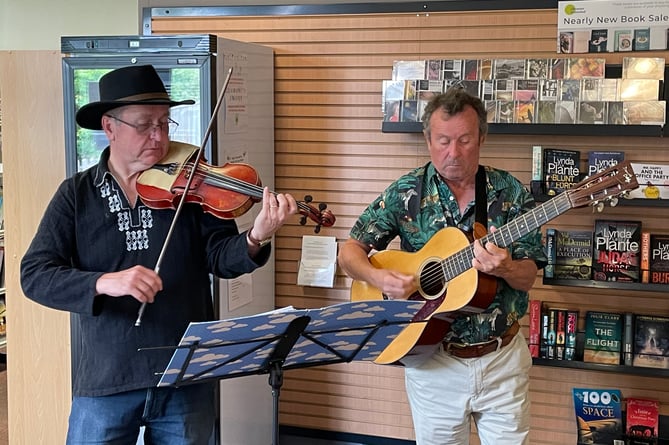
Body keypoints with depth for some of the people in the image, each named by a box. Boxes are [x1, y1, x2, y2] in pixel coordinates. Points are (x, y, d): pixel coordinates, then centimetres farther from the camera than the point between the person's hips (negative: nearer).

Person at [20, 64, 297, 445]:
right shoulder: (77, 194, -1)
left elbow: (220, 258, -6)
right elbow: (34, 275, -8)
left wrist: (256, 239, -27)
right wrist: (104, 282, -26)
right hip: (105, 382, 0)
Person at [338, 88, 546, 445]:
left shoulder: (510, 193, -4)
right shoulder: (406, 193, -5)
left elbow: (527, 278, -4)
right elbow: (349, 252, -2)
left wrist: (504, 267, -26)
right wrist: (379, 277, -22)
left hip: (503, 358, 1)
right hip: (432, 358, 0)